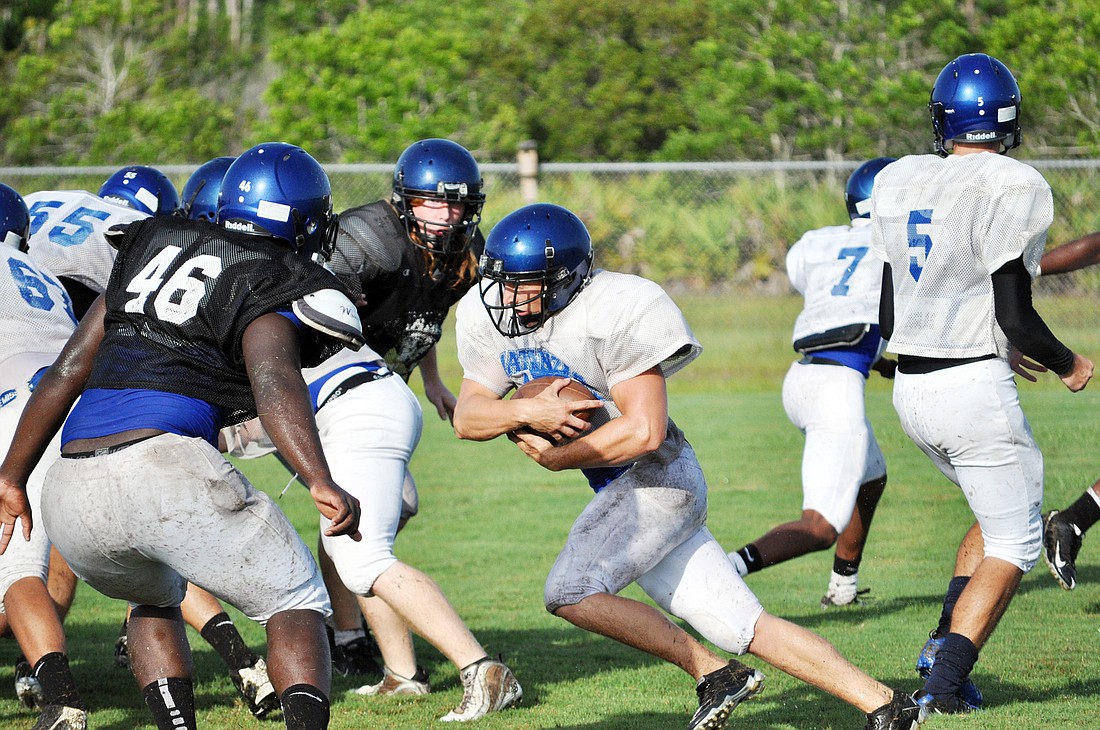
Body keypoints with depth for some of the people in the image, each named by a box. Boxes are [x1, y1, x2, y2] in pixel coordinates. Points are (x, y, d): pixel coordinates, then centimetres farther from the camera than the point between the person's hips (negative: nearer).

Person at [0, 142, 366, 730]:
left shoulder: (153, 246, 24)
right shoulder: (278, 286, 6)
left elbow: (67, 371, 23)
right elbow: (272, 378, -15)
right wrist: (322, 484, -27)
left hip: (72, 498, 6)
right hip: (167, 470, -6)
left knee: (154, 599, 34)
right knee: (296, 604, 12)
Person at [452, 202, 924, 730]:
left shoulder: (613, 312, -21)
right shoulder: (488, 316, 1)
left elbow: (643, 430, -22)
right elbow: (467, 417, 0)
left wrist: (555, 458, -14)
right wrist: (526, 412, -20)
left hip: (656, 475, -8)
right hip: (622, 489, 8)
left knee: (570, 593, -23)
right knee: (745, 628, 4)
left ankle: (714, 674, -10)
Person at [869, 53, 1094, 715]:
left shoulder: (898, 183, 7)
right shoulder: (1012, 189, -14)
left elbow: (890, 318, 12)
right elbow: (1017, 317, -16)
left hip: (912, 388, 7)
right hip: (976, 392, -7)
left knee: (1002, 514, 25)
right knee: (1013, 544, 6)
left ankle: (944, 644, 12)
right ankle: (946, 681, -5)